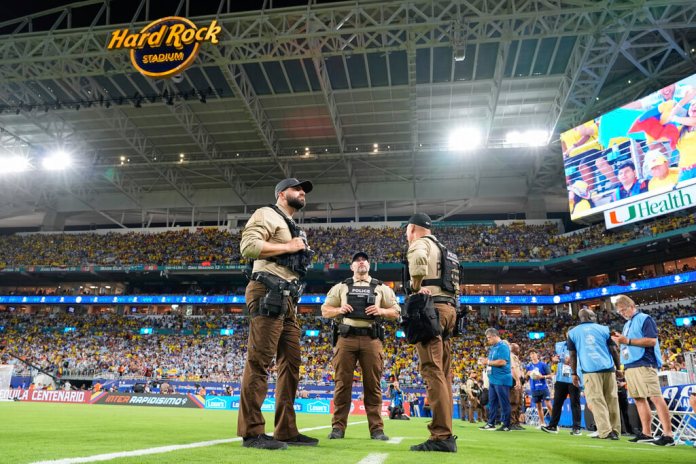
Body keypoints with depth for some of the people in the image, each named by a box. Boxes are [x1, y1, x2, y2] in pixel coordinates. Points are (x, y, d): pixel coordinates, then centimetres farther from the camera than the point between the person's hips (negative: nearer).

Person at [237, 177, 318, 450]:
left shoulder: (292, 228, 28)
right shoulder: (267, 214, 0)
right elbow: (248, 246, -15)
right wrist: (288, 248, -10)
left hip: (286, 300, 10)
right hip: (268, 294, -10)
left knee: (291, 362, 7)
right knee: (260, 362, -10)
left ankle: (286, 431, 13)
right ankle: (252, 432, -5)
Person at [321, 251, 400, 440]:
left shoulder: (381, 288, 15)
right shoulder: (341, 287, 15)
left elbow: (396, 311, 15)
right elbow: (325, 310, 15)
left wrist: (381, 311, -5)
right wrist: (339, 310, -5)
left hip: (371, 339, 0)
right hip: (346, 338, 0)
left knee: (373, 385, 1)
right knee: (342, 383, 0)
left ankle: (376, 428, 6)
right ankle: (338, 427, 7)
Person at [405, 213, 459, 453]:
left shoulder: (420, 243, 1)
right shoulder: (443, 250, 28)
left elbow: (418, 259, -24)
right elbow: (455, 285, 25)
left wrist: (417, 288, -13)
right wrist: (452, 307, 18)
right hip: (449, 308, 9)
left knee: (432, 370, -12)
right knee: (443, 372, 8)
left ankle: (441, 436, -16)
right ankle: (445, 434, 10)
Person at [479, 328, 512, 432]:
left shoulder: (503, 346, -12)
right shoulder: (493, 347, 16)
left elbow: (502, 362, -22)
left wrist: (489, 362, -14)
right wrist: (486, 361, 6)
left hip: (501, 379, -9)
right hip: (493, 379, 9)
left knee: (504, 403, -1)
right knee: (492, 402, 13)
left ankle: (506, 425, 6)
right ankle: (491, 423, 20)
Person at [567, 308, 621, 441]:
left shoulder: (573, 332, 9)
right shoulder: (604, 329, 11)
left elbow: (572, 355, 8)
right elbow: (614, 350, 10)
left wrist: (574, 373, 13)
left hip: (590, 370, -2)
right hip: (608, 368, 2)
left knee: (597, 401, -2)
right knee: (612, 400, 9)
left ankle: (606, 432, -9)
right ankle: (615, 431, 12)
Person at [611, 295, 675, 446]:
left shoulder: (644, 319, -4)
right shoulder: (627, 324, 22)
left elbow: (652, 341, -14)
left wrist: (628, 340, -17)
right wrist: (620, 339, 6)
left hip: (644, 364, -9)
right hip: (630, 366, 9)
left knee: (656, 397, -10)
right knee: (639, 399, 8)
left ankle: (668, 435, -9)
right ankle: (646, 433, 12)